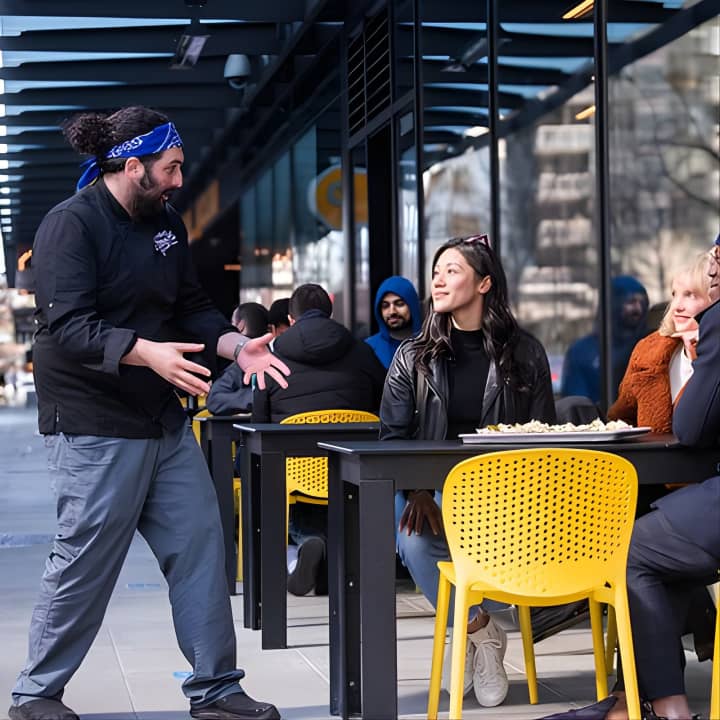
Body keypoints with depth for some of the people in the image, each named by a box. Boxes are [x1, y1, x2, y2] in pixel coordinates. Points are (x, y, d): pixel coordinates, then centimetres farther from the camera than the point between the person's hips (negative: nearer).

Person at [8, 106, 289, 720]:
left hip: (164, 422, 8)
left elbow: (191, 307, 17)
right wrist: (148, 353, -35)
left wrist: (237, 345, -2)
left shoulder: (167, 223, 12)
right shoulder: (71, 225, -13)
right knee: (85, 565, -1)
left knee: (200, 549, 5)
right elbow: (69, 328, -22)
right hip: (94, 426, -8)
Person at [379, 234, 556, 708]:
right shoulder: (413, 358, 8)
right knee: (415, 540, -33)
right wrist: (418, 491, -16)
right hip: (435, 489, 0)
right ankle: (479, 631, -6)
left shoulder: (525, 354, 6)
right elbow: (392, 435, 3)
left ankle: (468, 638, -2)